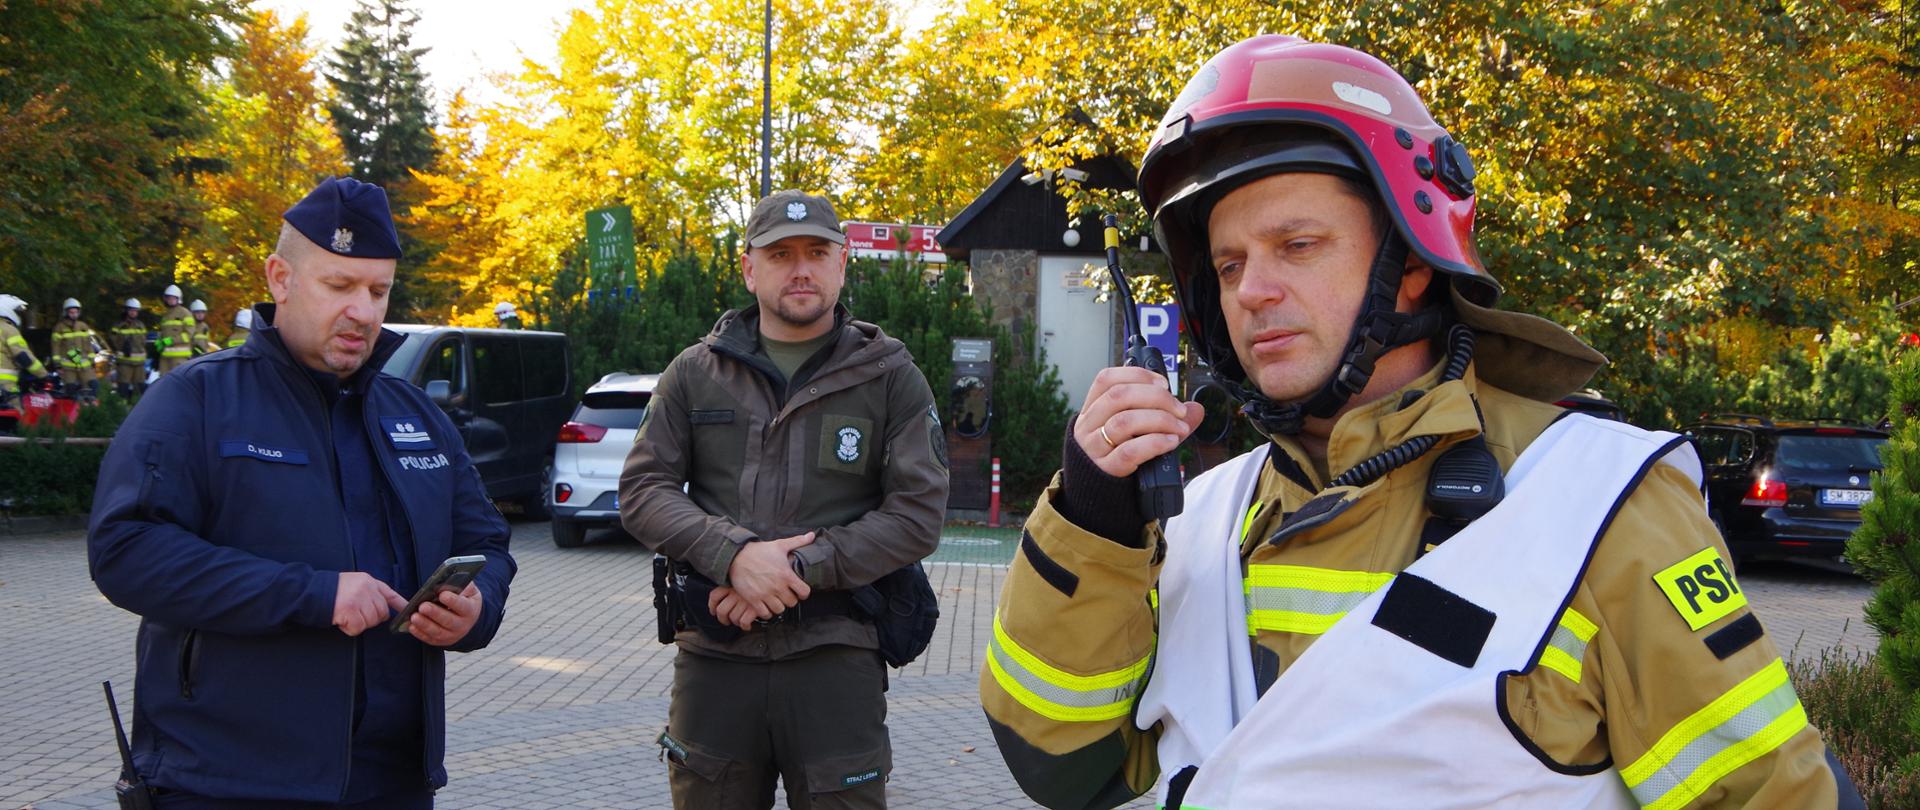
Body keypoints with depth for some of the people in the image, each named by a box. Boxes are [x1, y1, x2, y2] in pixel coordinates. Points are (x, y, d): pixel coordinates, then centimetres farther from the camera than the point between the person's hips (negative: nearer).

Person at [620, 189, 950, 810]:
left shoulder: (889, 378, 3)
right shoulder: (695, 373, 9)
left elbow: (918, 514, -4)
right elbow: (642, 490, 4)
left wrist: (800, 570, -14)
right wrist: (735, 556, -14)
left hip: (836, 658, -2)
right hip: (713, 658, 2)